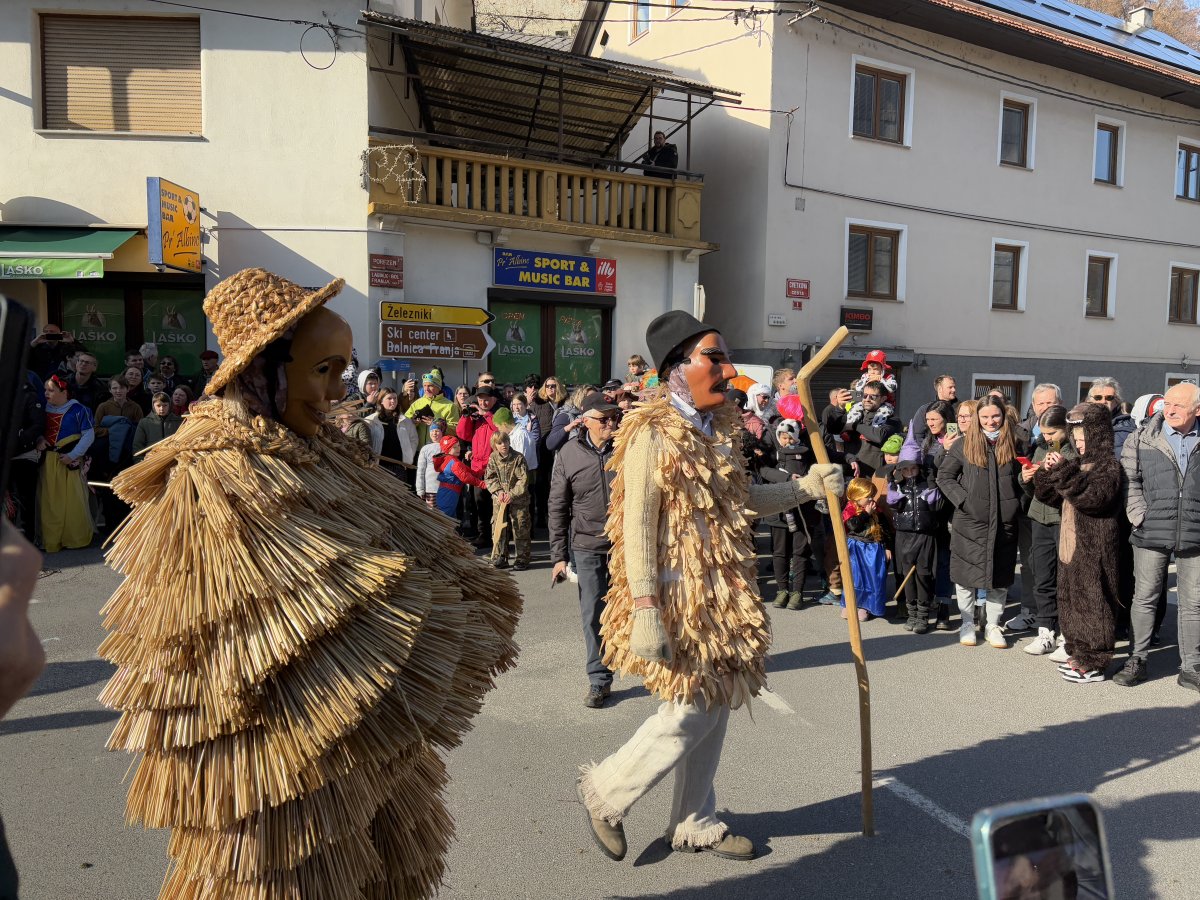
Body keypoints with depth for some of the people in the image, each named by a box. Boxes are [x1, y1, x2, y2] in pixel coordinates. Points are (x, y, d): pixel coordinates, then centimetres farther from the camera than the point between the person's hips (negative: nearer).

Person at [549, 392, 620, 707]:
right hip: (588, 547, 0)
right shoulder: (569, 454, -4)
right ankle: (599, 680, 18)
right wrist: (559, 555, -1)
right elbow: (558, 508, 1)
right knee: (593, 615, 4)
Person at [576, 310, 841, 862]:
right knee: (692, 713, -4)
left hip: (723, 597, 8)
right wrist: (645, 611, -25)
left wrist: (807, 486, 12)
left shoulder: (715, 428, 11)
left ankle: (695, 825, 32)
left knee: (713, 712, 15)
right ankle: (605, 793, 19)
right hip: (681, 597, -8)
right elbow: (638, 526, -20)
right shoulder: (653, 433, -15)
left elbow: (741, 501, 21)